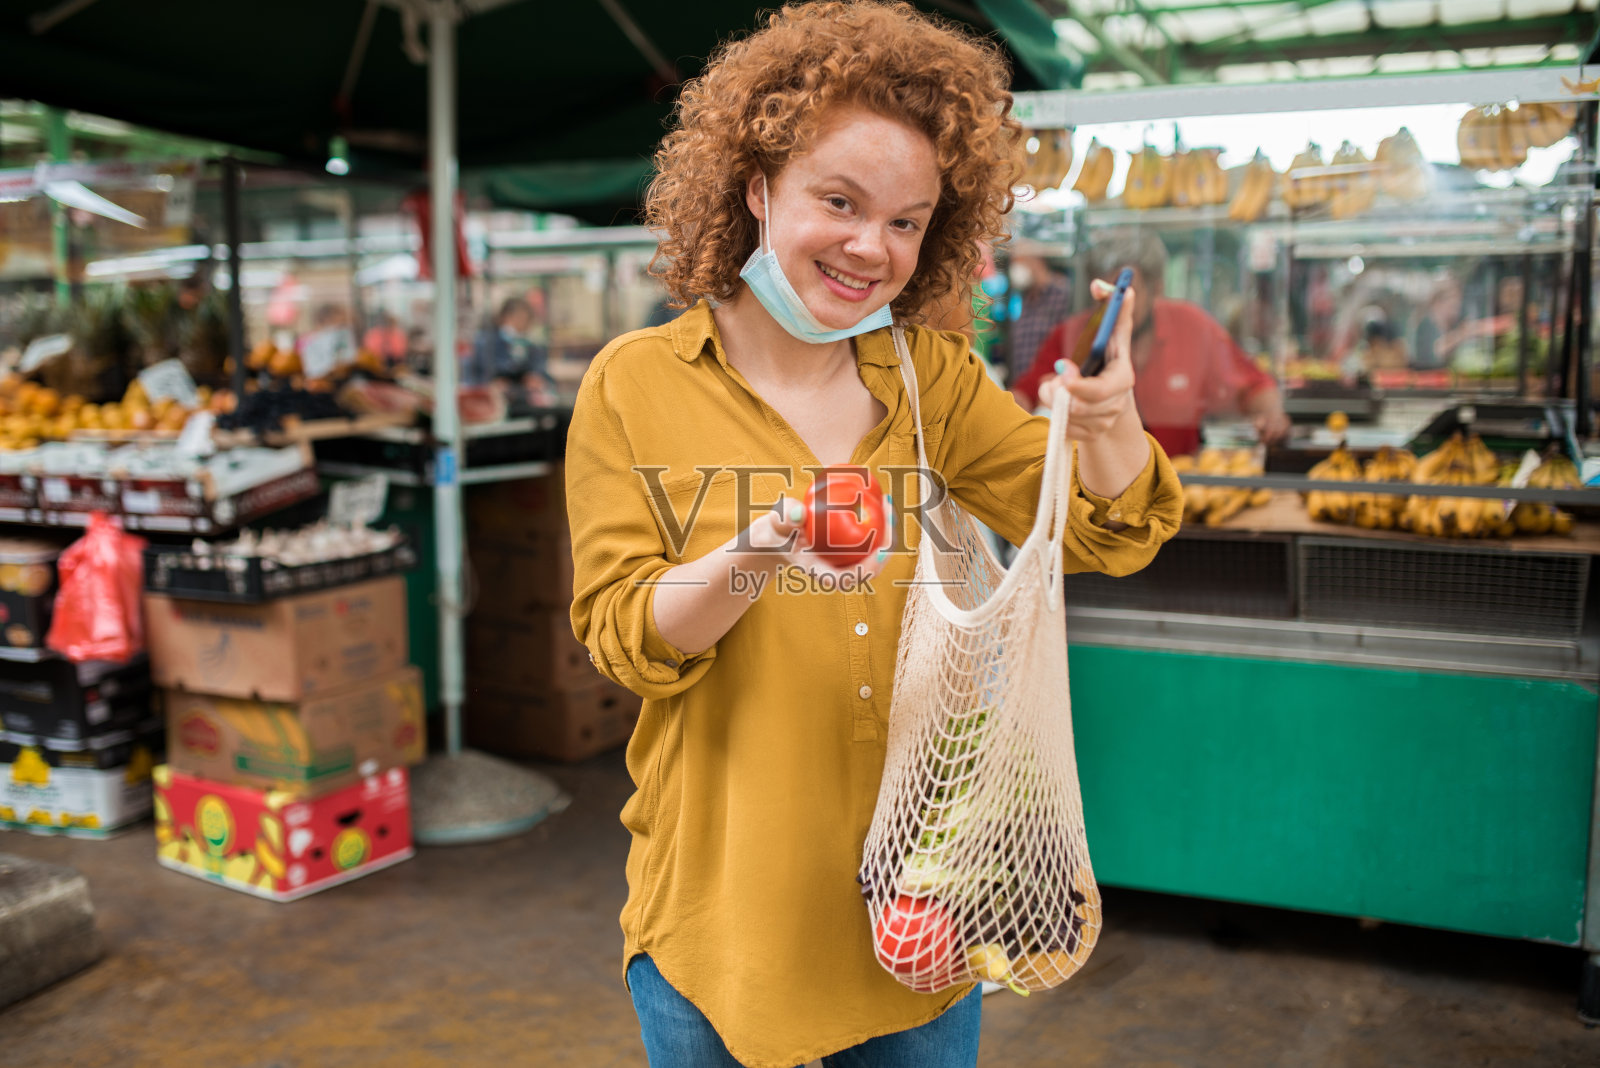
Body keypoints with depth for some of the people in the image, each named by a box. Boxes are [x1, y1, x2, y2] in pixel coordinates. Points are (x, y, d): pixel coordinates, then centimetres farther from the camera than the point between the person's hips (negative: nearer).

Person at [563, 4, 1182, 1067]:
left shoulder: (929, 377, 1)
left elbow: (1109, 535, -2)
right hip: (725, 893, -2)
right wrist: (750, 560, -28)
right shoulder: (634, 384, -7)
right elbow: (621, 635, -9)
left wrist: (1106, 427, -24)